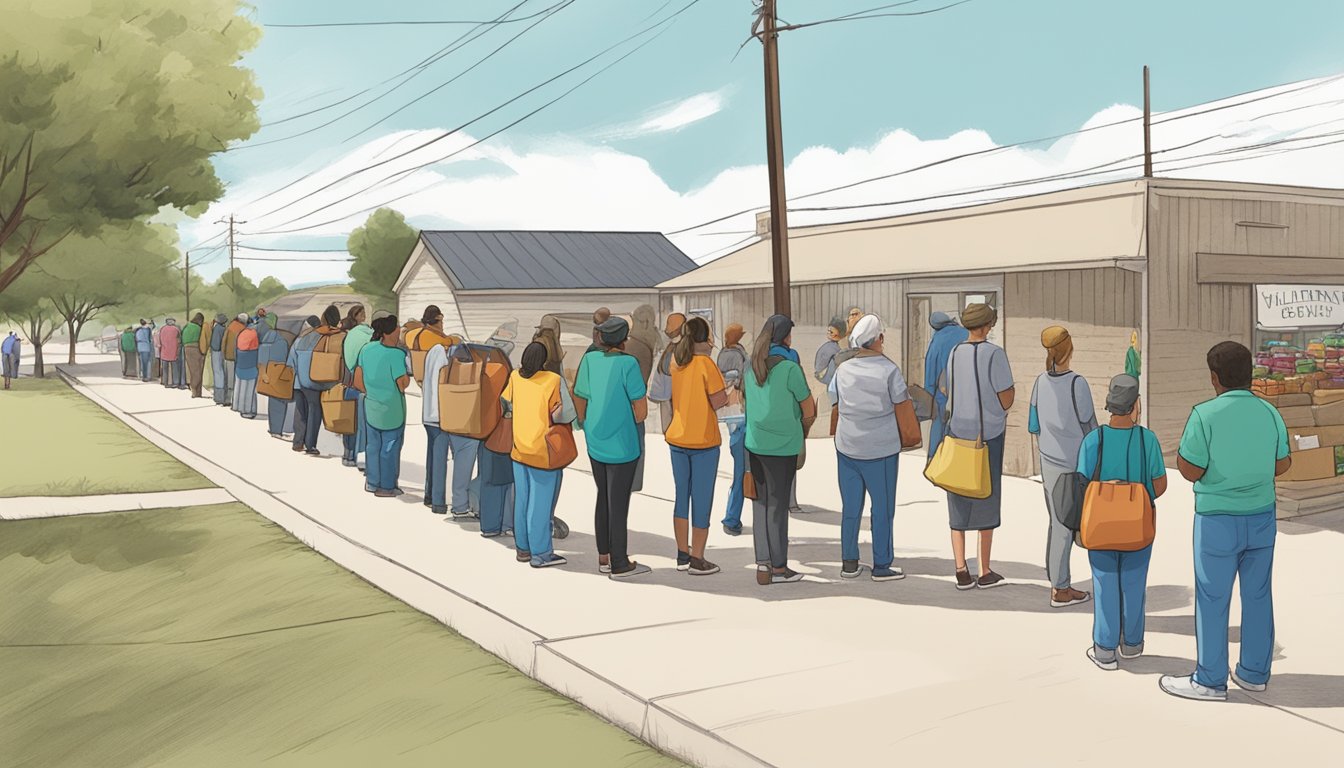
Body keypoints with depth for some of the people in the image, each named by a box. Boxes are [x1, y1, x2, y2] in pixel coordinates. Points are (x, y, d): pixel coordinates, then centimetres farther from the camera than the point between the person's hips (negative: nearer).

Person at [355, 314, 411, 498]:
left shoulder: (366, 349, 0)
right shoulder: (396, 354, -21)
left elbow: (358, 381, 5)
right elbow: (403, 384, -19)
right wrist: (408, 371, -4)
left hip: (371, 405, 6)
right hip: (392, 408, -6)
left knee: (374, 445, 18)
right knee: (390, 446, 6)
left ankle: (373, 482, 29)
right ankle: (386, 487, 14)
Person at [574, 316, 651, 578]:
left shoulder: (589, 360, -1)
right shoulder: (628, 364, -15)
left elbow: (580, 402, 6)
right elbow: (641, 411, -14)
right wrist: (629, 423, 7)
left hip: (596, 445, 5)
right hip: (622, 446, -5)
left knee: (603, 499, 18)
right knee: (618, 504, 2)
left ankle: (604, 557, 26)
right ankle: (619, 564, 11)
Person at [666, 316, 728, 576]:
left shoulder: (676, 361, 3)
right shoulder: (706, 364, -15)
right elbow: (718, 402, -17)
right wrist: (727, 393, 3)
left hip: (677, 438, 6)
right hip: (703, 440, -6)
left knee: (682, 496, 15)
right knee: (702, 500, 3)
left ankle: (683, 555, 21)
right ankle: (697, 560, 7)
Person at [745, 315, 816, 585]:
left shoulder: (752, 367, 7)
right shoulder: (789, 368, -12)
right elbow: (809, 411, -8)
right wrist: (802, 432, 12)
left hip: (754, 442, 5)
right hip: (783, 445, -5)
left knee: (761, 502, 11)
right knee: (778, 505, 2)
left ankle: (763, 564, 10)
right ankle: (778, 567, 11)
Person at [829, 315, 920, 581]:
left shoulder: (843, 370, 2)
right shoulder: (889, 370, -9)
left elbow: (835, 408, 8)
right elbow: (903, 408, -4)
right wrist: (906, 437, 11)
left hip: (847, 447, 4)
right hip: (882, 449, -4)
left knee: (850, 506, 11)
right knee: (882, 507, 6)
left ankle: (849, 563, 17)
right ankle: (882, 566, 11)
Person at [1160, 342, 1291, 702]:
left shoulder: (1205, 415, -17)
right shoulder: (1270, 413, -2)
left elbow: (1191, 471, -14)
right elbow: (1282, 465, 7)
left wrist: (1181, 448, 4)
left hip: (1218, 520, -5)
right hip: (1262, 517, 5)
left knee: (1213, 599, 4)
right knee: (1258, 596, 14)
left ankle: (1210, 680, 12)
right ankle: (1254, 673, 24)